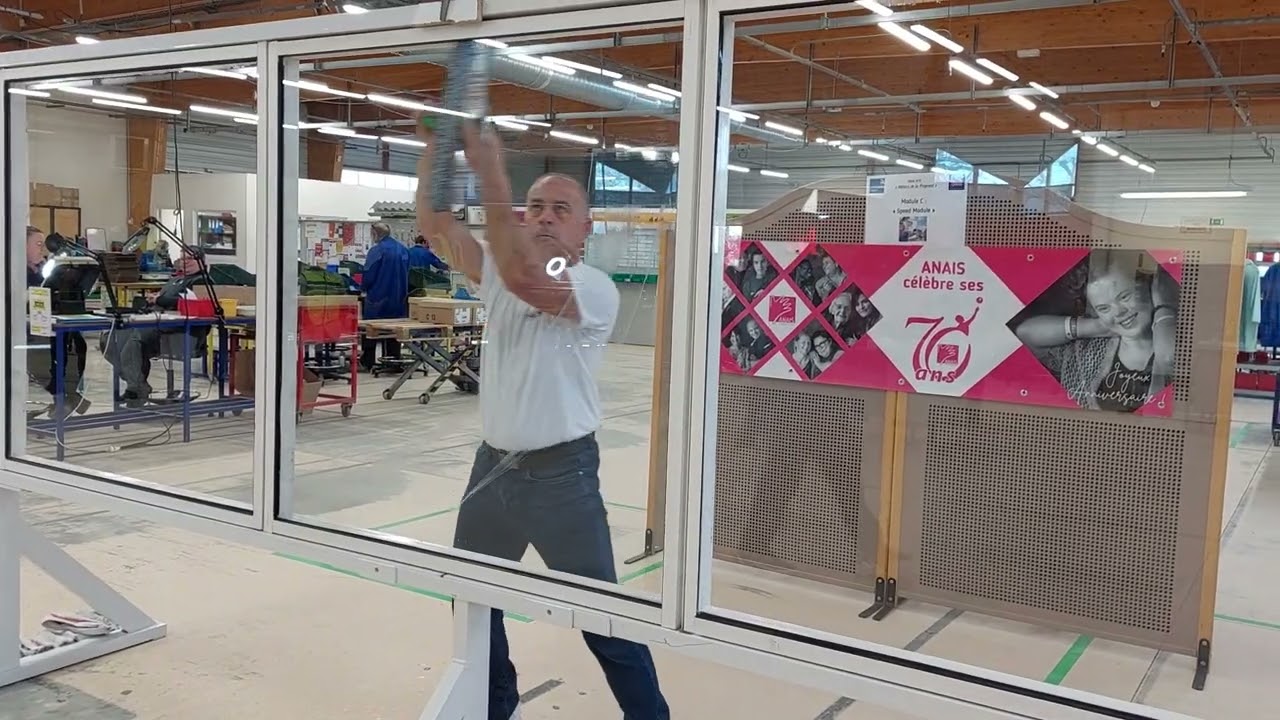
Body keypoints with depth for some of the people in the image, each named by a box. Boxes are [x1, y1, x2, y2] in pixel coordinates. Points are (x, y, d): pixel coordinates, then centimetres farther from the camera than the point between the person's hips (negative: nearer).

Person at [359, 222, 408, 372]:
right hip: (398, 297, 5)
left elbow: (368, 274, -14)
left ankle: (367, 363, 8)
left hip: (377, 296, -5)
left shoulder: (377, 250, -15)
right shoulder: (403, 249, 4)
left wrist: (364, 288, 5)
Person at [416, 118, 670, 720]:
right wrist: (432, 146, -13)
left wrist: (491, 178, -33)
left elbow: (526, 280, -32)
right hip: (492, 462, 7)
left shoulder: (596, 290, -15)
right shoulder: (499, 270, 5)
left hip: (562, 472, -7)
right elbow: (435, 226, -1)